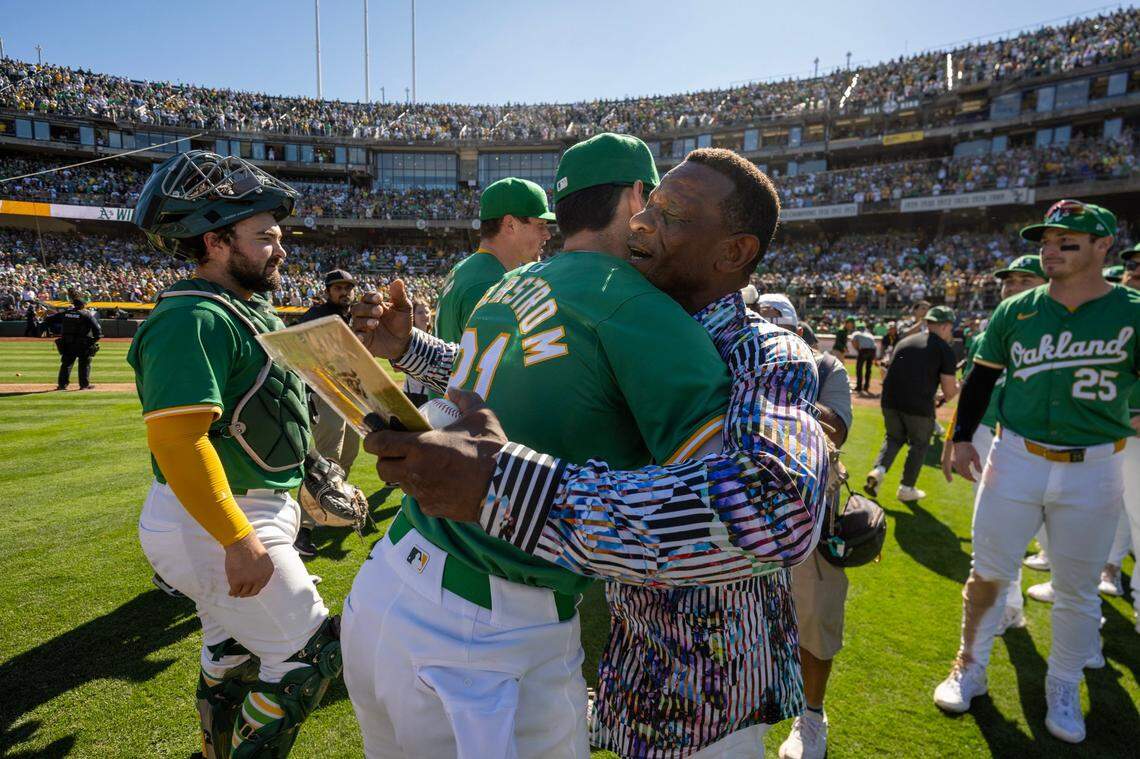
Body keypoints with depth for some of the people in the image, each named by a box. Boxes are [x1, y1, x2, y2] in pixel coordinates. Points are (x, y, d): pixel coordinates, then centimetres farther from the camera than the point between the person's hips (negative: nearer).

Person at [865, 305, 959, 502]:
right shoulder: (944, 349, -1)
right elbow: (949, 392, -3)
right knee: (919, 445, 18)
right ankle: (906, 489, 25)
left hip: (890, 402, 4)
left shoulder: (904, 341, 15)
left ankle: (878, 470, 3)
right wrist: (956, 388, 21)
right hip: (919, 406, -4)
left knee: (894, 438, 25)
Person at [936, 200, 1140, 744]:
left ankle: (1063, 687, 33)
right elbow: (982, 377, 8)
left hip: (1094, 471, -1)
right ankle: (970, 667, 28)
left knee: (1077, 590, 12)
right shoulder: (1015, 311, 2)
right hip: (1015, 459, 1)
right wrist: (962, 436, 3)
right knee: (988, 574, 8)